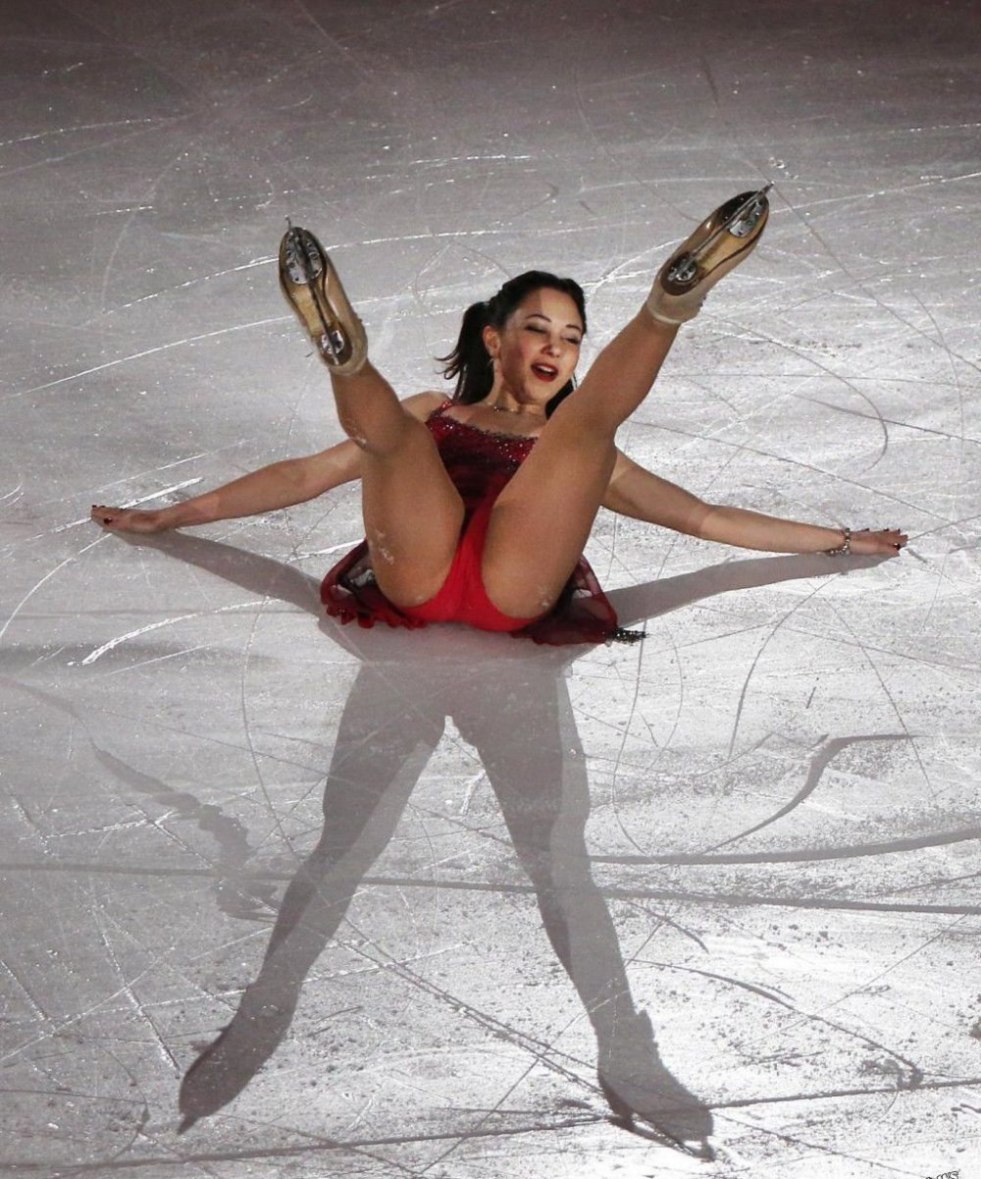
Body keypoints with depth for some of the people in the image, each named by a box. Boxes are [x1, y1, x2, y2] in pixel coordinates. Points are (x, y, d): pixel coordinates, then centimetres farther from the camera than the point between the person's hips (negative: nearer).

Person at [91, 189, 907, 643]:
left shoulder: (580, 453, 37)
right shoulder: (433, 414, 37)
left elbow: (703, 518, 36)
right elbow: (306, 476, 33)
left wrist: (837, 541, 32)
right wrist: (171, 518, 28)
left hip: (518, 587, 0)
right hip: (416, 573, 1)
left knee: (596, 412, -13)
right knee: (381, 422, -20)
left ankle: (674, 299, -41)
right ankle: (343, 350, -54)